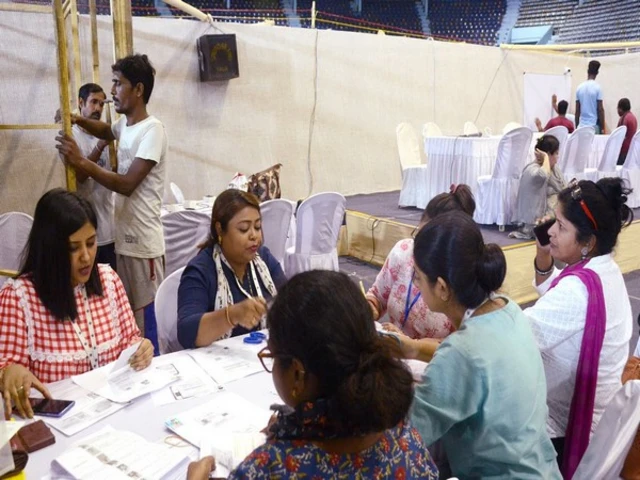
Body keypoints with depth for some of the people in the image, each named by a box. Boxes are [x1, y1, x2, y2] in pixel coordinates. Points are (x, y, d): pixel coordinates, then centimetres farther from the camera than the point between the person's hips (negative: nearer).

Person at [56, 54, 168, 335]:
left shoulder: (152, 131, -14)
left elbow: (127, 184, -20)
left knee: (148, 320, -3)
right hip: (124, 240, 9)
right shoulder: (125, 125, 12)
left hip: (144, 244, -9)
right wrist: (78, 120, 17)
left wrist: (80, 161, -16)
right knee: (128, 318, 16)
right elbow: (106, 132, 37)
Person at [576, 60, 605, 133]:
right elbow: (600, 109, -8)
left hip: (581, 126, 4)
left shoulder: (579, 87, 6)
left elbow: (577, 110, 8)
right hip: (594, 126, -4)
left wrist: (577, 127, 16)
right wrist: (602, 128, -3)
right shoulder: (597, 87, -6)